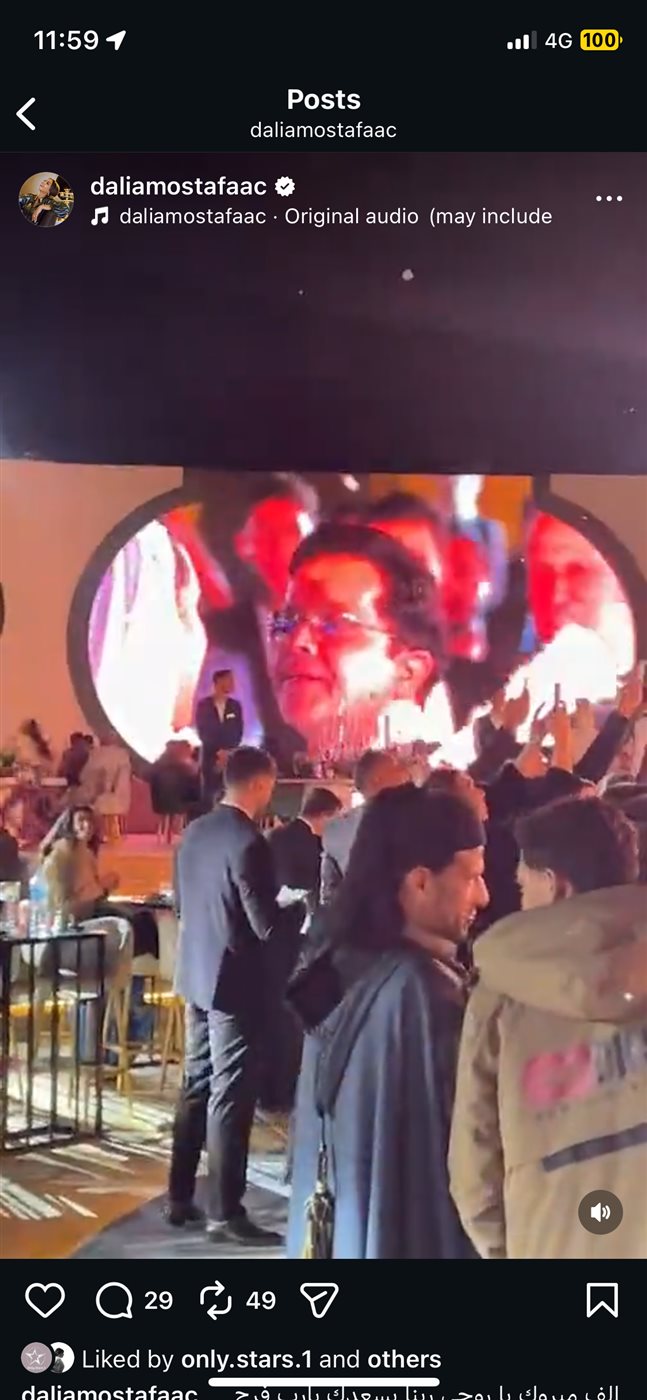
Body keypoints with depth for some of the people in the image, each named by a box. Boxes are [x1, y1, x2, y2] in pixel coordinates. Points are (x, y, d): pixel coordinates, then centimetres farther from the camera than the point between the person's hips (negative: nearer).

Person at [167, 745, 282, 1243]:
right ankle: (225, 1211, 8)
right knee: (230, 1095, 0)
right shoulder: (249, 843, -21)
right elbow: (267, 925, -20)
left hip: (197, 973, 9)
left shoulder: (194, 832, 4)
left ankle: (180, 1198, 25)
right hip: (235, 981, -8)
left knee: (196, 1087, 17)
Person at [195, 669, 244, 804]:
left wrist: (228, 752, -7)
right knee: (210, 793, -5)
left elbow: (238, 732, 6)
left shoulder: (235, 705, 8)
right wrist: (218, 752, -11)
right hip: (211, 757, -2)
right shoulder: (203, 705, 1)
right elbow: (202, 732, -3)